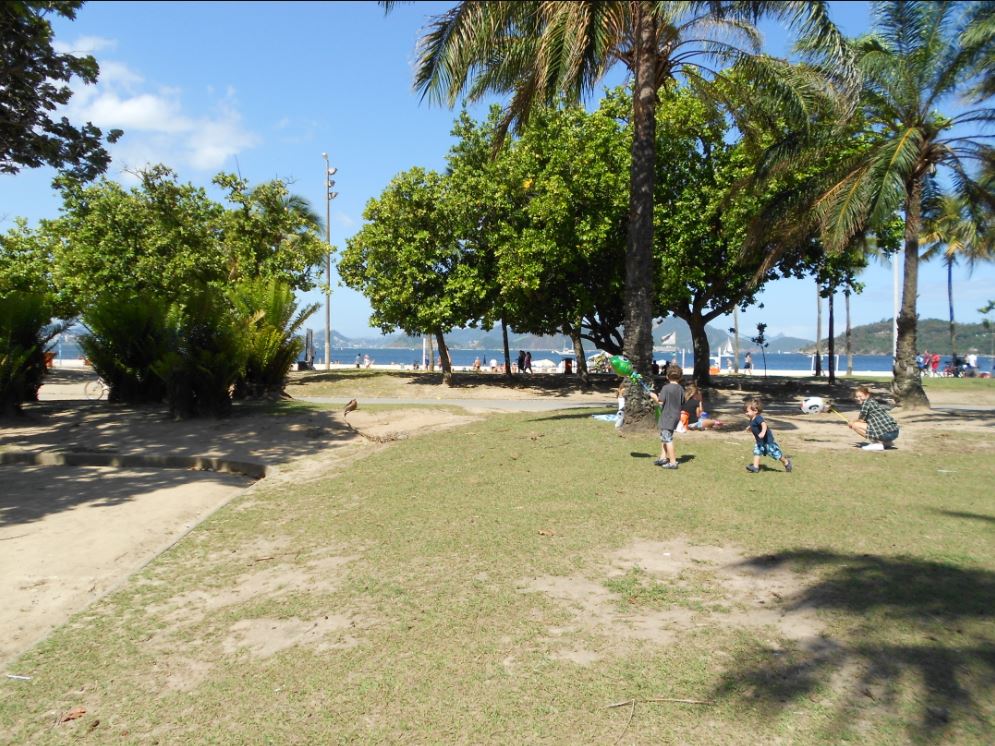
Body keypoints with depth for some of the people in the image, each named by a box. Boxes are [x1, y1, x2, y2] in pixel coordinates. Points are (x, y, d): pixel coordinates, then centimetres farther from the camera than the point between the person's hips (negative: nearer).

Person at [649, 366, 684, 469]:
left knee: (668, 439, -3)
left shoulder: (666, 387, -15)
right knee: (663, 437, 21)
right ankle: (663, 457, 25)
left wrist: (654, 396, -1)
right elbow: (682, 403, 10)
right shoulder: (681, 389, 4)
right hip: (676, 415, 8)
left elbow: (660, 401, -20)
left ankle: (673, 462, -3)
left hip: (667, 417, -8)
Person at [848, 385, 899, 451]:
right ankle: (887, 442, 17)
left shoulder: (866, 402, -3)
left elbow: (861, 420, -2)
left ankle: (878, 443, -5)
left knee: (855, 425, -4)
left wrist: (851, 423, 14)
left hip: (885, 433, -10)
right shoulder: (873, 402, 23)